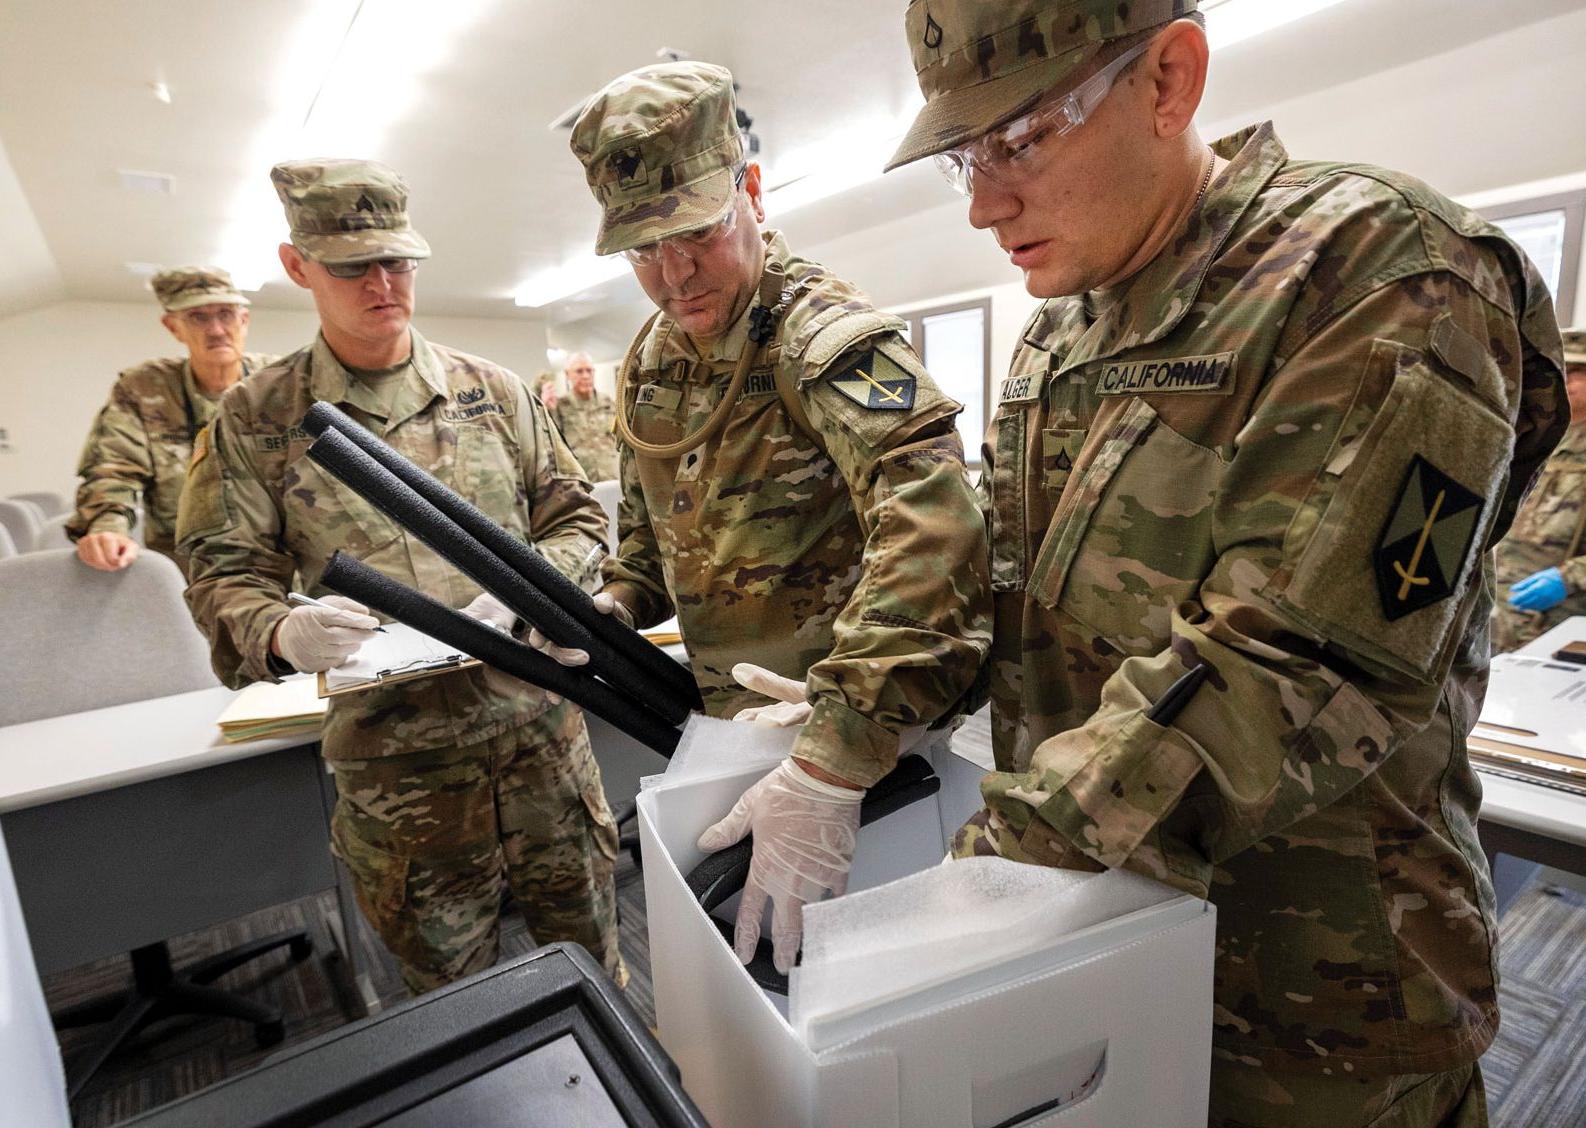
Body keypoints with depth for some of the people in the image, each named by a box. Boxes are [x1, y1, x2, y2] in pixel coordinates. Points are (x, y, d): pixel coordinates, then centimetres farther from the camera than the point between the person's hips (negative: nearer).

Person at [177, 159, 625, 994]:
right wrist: (284, 633, -20)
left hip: (539, 731, 2)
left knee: (589, 963, 18)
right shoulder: (255, 418, 3)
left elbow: (578, 518, 8)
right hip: (394, 764, -1)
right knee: (451, 994, 18)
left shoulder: (493, 392, 5)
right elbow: (223, 576, 2)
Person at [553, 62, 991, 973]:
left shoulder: (821, 333, -20)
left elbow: (930, 524, -37)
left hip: (853, 723, -7)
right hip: (727, 718, 7)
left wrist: (833, 761, -43)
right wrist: (616, 604, -2)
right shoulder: (650, 363, 6)